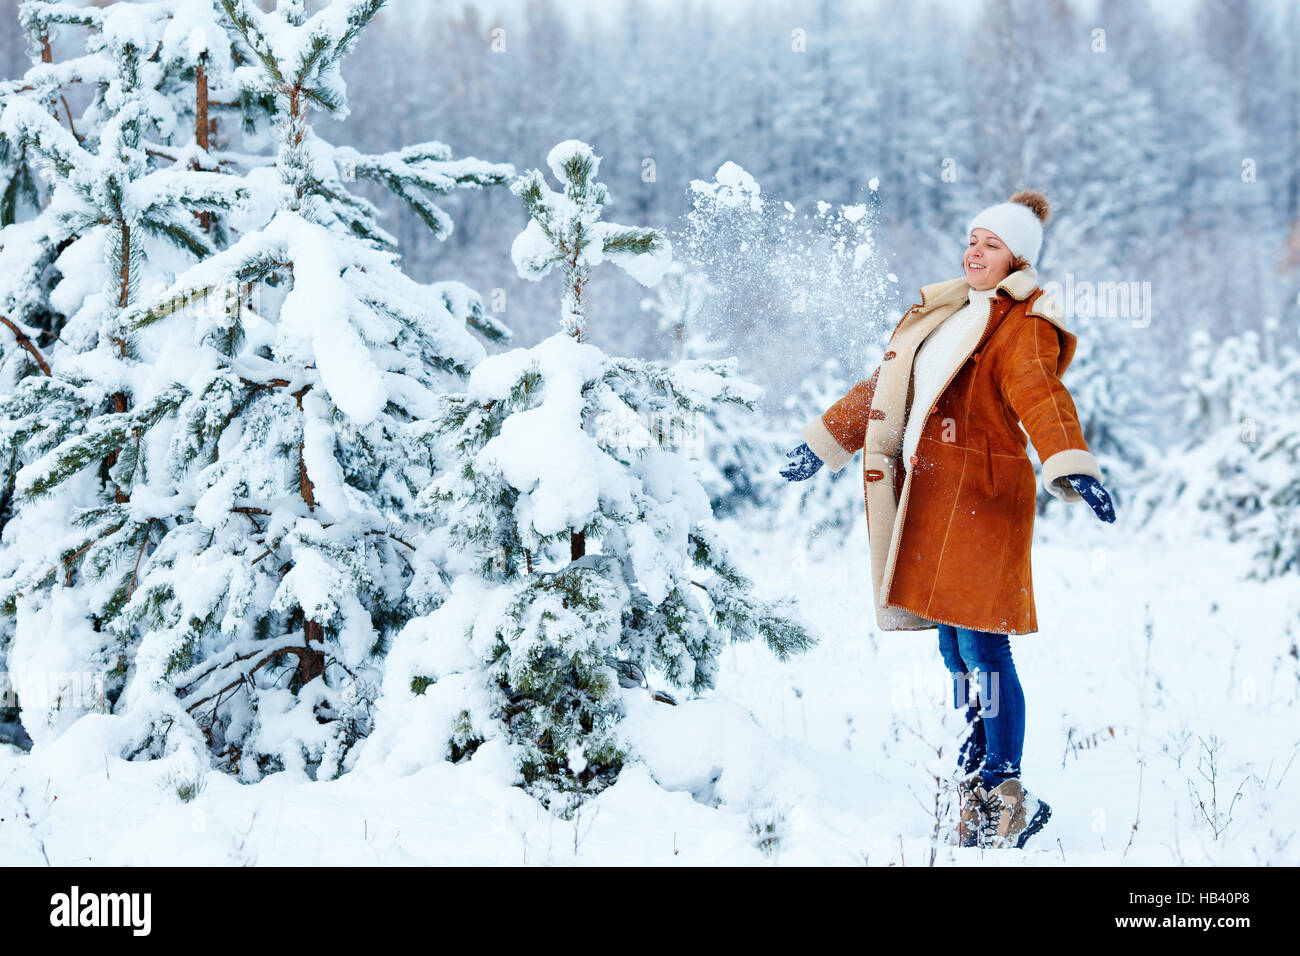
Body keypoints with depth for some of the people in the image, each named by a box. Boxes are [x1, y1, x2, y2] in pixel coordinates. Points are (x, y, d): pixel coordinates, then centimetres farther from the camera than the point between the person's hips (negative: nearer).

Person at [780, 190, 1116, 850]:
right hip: (932, 497, 8)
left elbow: (1041, 397, -23)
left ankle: (1006, 797, -2)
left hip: (982, 495, -8)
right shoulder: (946, 312, 21)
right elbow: (884, 385, 32)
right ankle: (977, 795, 16)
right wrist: (824, 442, 37)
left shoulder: (1021, 325, -4)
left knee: (980, 645, -9)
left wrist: (1073, 468, -39)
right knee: (955, 650, 9)